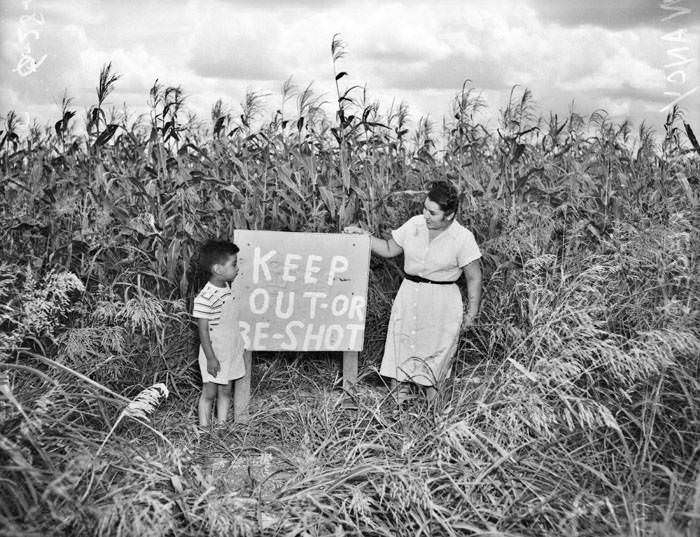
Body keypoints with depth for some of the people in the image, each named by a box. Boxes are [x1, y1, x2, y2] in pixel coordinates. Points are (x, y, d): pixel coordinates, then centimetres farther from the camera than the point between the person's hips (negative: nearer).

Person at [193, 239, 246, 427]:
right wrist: (211, 358, -18)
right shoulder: (205, 298, -23)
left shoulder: (227, 288, 4)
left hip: (231, 351, 8)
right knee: (209, 393, 5)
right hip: (214, 355, -7)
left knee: (225, 391, 15)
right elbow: (203, 330, -19)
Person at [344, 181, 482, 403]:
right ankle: (400, 388, 19)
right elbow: (389, 249, 10)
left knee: (435, 349, 6)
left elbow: (474, 278, -6)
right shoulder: (414, 224, -2)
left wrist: (471, 313, -4)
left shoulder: (463, 238, -13)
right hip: (408, 294, 4)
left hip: (442, 302, -4)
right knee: (401, 342, 5)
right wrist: (364, 236, -2)